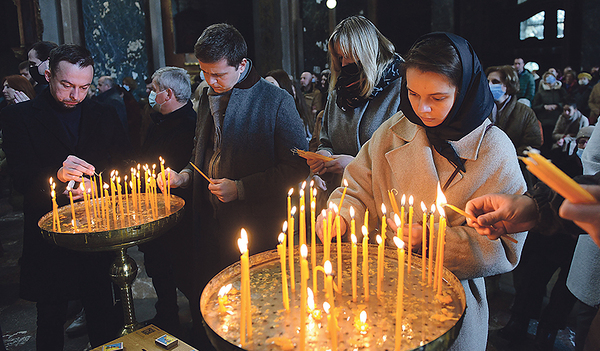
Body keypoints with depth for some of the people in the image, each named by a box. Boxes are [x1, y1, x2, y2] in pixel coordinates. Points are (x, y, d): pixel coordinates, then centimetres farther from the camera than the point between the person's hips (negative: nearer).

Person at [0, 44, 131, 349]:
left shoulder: (105, 116, 7)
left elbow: (123, 168, 7)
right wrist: (57, 175, -29)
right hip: (49, 240, -2)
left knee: (104, 318, 12)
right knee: (50, 321, 12)